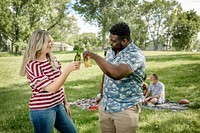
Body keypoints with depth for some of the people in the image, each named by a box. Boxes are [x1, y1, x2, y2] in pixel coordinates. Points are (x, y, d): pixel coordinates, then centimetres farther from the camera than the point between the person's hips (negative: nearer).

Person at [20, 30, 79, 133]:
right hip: (42, 110, -7)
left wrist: (65, 103, 16)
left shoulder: (53, 60, 4)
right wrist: (68, 69, -29)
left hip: (59, 106, 7)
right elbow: (51, 88, -25)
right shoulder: (32, 66, -18)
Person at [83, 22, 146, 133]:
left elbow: (116, 73, -37)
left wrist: (94, 56, -29)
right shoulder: (111, 51, 4)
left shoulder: (135, 55, -21)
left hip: (125, 109, -7)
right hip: (105, 106, 7)